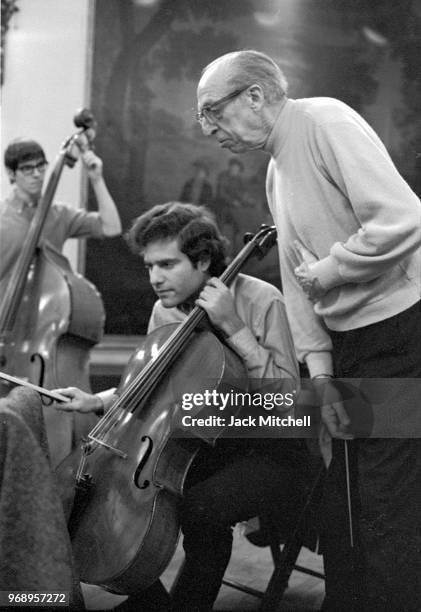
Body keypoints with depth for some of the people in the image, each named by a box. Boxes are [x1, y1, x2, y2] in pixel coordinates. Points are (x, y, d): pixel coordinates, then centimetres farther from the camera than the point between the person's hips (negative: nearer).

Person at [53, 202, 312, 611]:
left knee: (200, 509, -32)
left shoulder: (260, 301, -16)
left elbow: (285, 397, -22)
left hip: (269, 451, -6)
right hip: (205, 443, 7)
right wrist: (97, 401, -1)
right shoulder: (165, 311, 2)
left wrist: (233, 329, -27)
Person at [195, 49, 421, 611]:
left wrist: (325, 271, -11)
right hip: (346, 345, 9)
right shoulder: (276, 173, 16)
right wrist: (321, 373, 5)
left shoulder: (324, 121, -13)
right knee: (340, 508, 13)